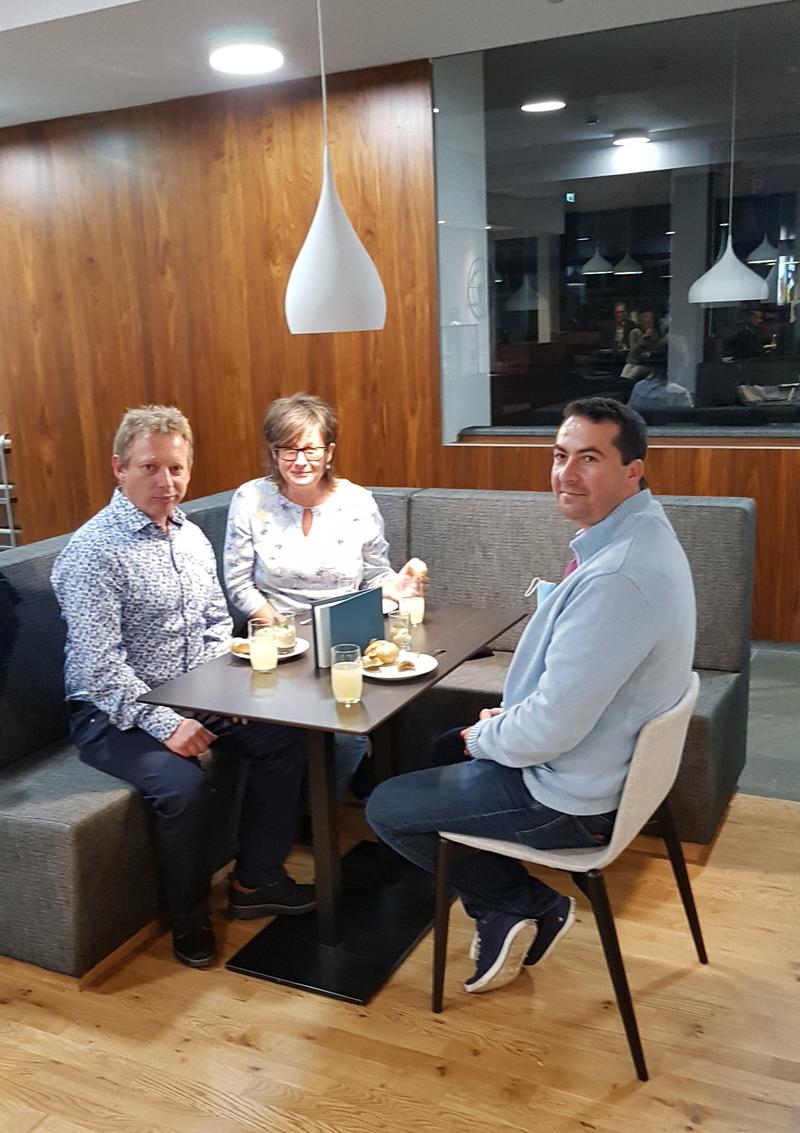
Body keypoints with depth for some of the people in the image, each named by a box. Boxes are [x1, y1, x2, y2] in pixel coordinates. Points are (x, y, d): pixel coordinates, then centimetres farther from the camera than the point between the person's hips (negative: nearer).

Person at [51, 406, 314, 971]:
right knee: (185, 783, -29)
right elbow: (97, 665, -24)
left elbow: (217, 622, 15)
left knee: (283, 739, -7)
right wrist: (164, 724, -27)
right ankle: (189, 917, -2)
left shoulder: (191, 535, 6)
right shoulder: (94, 552, -19)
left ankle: (256, 880, 10)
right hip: (114, 714, -7)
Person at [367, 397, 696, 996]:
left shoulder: (617, 576, -33)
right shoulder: (636, 531, 0)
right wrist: (509, 718, 7)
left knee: (387, 808, 3)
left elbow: (551, 730, -31)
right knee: (448, 749, 29)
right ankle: (504, 919, 27)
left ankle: (529, 903, 15)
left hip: (575, 798, -10)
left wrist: (484, 737, -11)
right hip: (610, 756, 10)